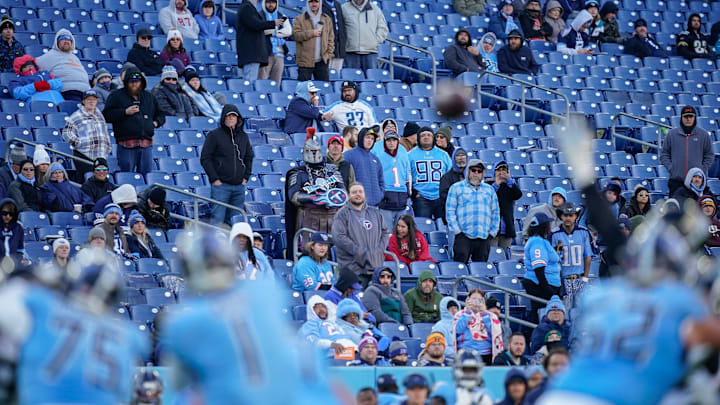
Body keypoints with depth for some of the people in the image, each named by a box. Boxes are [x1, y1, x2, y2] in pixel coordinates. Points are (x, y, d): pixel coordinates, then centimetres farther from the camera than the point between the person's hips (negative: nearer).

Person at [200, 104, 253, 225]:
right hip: (220, 185, -5)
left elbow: (249, 157, 23)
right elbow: (205, 158, -3)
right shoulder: (214, 135, -2)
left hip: (239, 186, 5)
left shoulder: (243, 136, 12)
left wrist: (246, 177, 11)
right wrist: (214, 179, -10)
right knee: (218, 219, -11)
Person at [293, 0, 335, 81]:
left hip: (322, 61, 3)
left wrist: (330, 53, 3)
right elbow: (295, 35, -8)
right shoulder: (300, 19, 2)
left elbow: (331, 38, 14)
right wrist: (312, 33, -14)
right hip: (305, 61, -3)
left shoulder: (327, 19, 13)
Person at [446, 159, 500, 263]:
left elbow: (495, 213, 20)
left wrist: (492, 232, 9)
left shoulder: (489, 189, 19)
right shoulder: (456, 188, 8)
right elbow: (450, 211, 3)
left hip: (484, 238, 3)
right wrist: (457, 231, -7)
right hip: (464, 236, -3)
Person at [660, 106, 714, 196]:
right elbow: (664, 154, 12)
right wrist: (670, 168, -1)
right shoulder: (672, 134, 7)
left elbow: (709, 156, 11)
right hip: (676, 179, 1)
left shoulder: (703, 134, 7)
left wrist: (702, 170, 0)